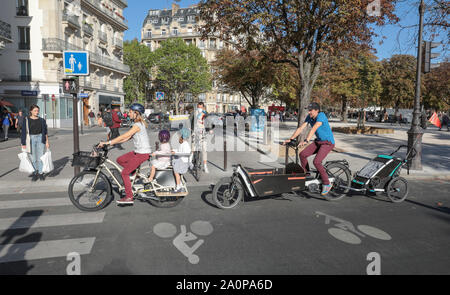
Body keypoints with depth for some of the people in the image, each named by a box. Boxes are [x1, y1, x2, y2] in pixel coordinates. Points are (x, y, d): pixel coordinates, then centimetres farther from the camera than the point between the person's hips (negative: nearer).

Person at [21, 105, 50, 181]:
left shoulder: (41, 120, 6)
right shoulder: (27, 120, -1)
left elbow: (45, 132, 9)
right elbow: (24, 132, -1)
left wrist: (47, 141, 4)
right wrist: (24, 143, -5)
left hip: (40, 138, 1)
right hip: (31, 139, -1)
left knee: (40, 156, 2)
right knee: (33, 158, 3)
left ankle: (40, 173, 11)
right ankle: (35, 174, 13)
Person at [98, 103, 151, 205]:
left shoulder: (137, 125, -17)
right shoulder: (139, 124, 13)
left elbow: (123, 137, -20)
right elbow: (127, 138, 13)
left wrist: (107, 142, -17)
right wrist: (112, 142, 8)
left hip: (142, 153, -9)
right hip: (138, 151, 9)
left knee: (124, 173, -5)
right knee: (120, 160, 14)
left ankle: (129, 197, 2)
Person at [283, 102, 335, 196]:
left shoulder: (321, 115, -23)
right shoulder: (309, 117, 0)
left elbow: (314, 129, -36)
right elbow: (300, 128, -3)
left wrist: (306, 141, -47)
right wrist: (290, 139, -12)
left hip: (328, 142, -8)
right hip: (318, 141, 8)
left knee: (316, 161, -22)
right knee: (302, 154, -6)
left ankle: (326, 184, -5)